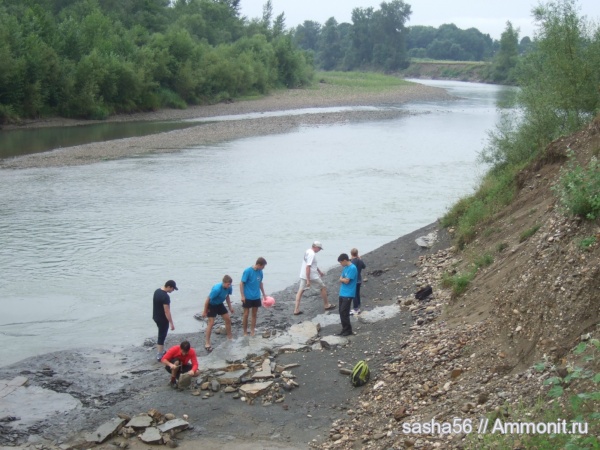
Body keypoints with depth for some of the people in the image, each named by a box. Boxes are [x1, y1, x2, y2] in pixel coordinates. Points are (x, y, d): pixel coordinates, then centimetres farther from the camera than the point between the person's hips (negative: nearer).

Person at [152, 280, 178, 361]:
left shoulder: (157, 291, 2)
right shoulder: (166, 297, -27)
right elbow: (167, 312, -26)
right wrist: (172, 323, -20)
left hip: (156, 317, 9)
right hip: (162, 319, -9)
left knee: (161, 335, 22)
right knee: (162, 337, 2)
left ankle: (160, 352, 33)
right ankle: (160, 356, 10)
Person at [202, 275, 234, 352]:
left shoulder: (229, 288, -18)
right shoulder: (216, 289, -37)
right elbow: (208, 300, -26)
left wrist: (230, 307, 9)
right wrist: (204, 312, -18)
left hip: (219, 304, 7)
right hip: (211, 305, -7)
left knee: (228, 319, 9)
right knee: (211, 323, -10)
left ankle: (230, 337, 27)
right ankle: (207, 343, -4)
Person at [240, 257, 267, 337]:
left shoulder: (260, 272, 1)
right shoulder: (248, 271, -18)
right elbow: (241, 283, -14)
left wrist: (264, 293, 19)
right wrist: (242, 296, -16)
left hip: (256, 297, 6)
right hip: (247, 297, -6)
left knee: (254, 314, 10)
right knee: (246, 314, 2)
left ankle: (252, 332, 18)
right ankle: (245, 332, 14)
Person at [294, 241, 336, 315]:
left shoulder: (308, 251, 11)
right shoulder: (312, 254, -21)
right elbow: (308, 267, -27)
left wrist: (319, 271, 34)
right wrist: (308, 280, -28)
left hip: (303, 275, 9)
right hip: (311, 276, -9)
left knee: (300, 290, 7)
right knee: (323, 288, 10)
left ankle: (296, 310, 2)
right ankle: (326, 305, 23)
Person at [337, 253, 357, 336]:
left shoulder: (352, 268, -16)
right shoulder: (345, 267, 13)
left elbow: (346, 280, -20)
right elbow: (341, 279, 12)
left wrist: (341, 279, -1)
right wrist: (342, 279, -9)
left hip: (348, 294, -9)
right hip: (342, 293, 9)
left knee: (344, 312, -8)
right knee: (341, 312, 10)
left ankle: (348, 330, 1)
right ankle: (344, 329, 19)